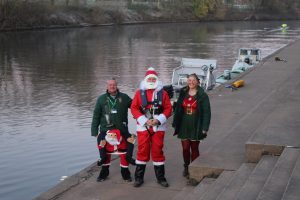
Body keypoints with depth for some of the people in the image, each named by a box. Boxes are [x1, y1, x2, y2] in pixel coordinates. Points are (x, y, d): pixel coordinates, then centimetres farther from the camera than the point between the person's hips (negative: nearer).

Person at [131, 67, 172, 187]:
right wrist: (144, 120, -12)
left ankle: (160, 177, 15)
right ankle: (139, 177, 12)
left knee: (157, 151, 5)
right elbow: (134, 108, -2)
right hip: (143, 126, 0)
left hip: (158, 127, 0)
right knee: (142, 151, 3)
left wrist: (159, 120, -12)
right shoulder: (139, 93, 2)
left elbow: (168, 108, 2)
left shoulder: (163, 93, 3)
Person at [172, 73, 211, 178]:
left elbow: (206, 112, -6)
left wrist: (205, 128, -11)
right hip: (184, 126, 3)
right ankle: (186, 167, 24)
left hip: (196, 127, -3)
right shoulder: (183, 94, 7)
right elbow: (177, 109, 10)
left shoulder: (202, 95, -4)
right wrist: (175, 124, 6)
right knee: (185, 148, 4)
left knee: (194, 148, 5)